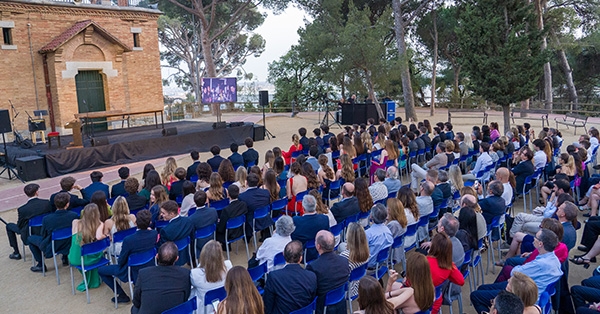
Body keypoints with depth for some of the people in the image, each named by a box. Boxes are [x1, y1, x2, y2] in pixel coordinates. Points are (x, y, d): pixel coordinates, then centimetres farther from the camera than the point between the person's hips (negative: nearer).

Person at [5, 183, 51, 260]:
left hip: (30, 236, -3)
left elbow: (19, 226, -8)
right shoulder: (47, 203, -17)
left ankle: (16, 253, 25)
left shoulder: (22, 209, -23)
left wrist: (18, 221, 15)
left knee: (9, 226, 21)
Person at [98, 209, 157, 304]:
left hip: (133, 272, -5)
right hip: (150, 269, 5)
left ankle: (122, 295, 12)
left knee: (101, 271, 13)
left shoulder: (128, 240, -31)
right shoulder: (154, 234, -19)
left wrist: (120, 262, 6)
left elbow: (121, 262, -16)